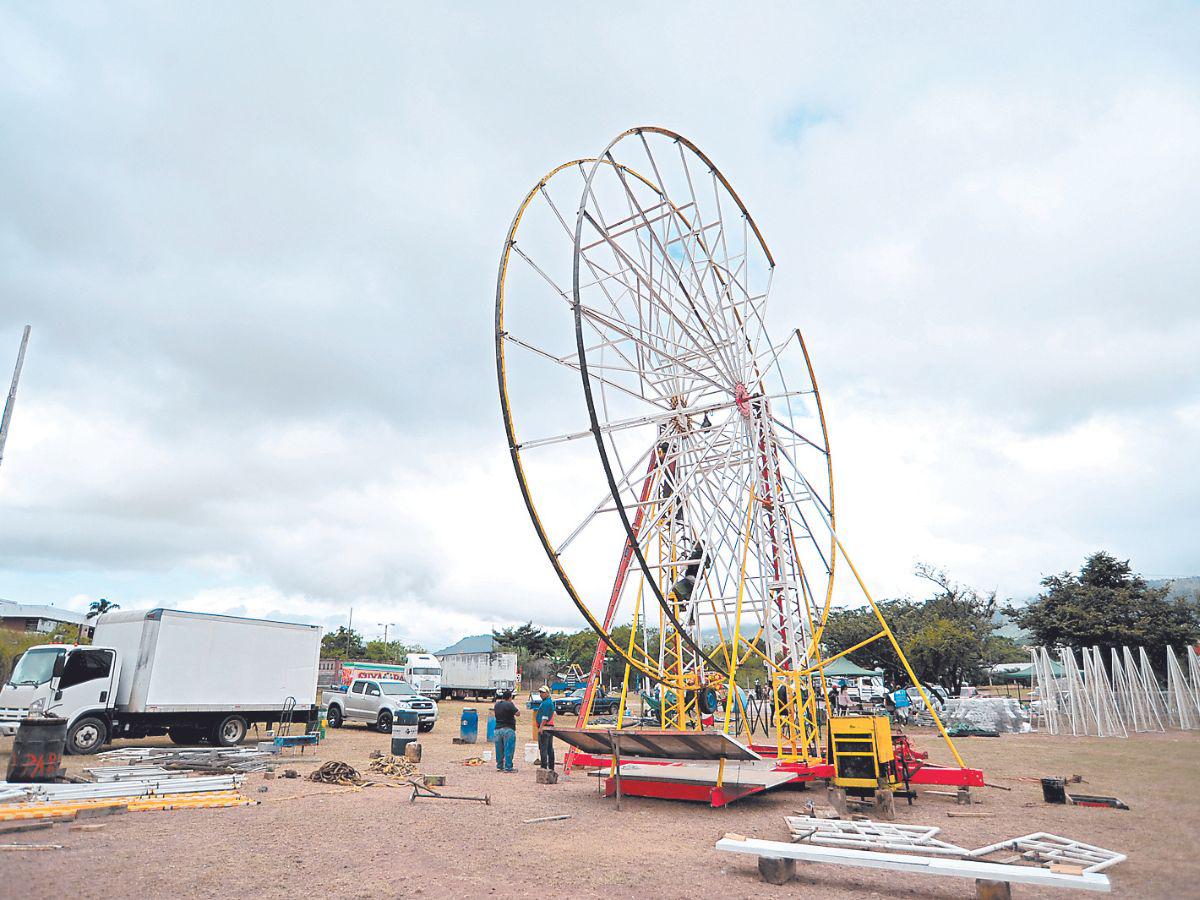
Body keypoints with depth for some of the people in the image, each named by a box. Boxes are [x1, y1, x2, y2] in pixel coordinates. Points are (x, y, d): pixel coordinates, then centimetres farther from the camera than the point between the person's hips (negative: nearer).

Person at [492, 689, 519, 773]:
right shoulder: (509, 705, -14)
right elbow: (518, 713, -10)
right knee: (508, 749, -3)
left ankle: (499, 766, 19)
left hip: (498, 729, 7)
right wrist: (514, 704, 2)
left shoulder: (497, 704, 8)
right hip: (508, 729, -7)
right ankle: (508, 767, -3)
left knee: (499, 749, 14)